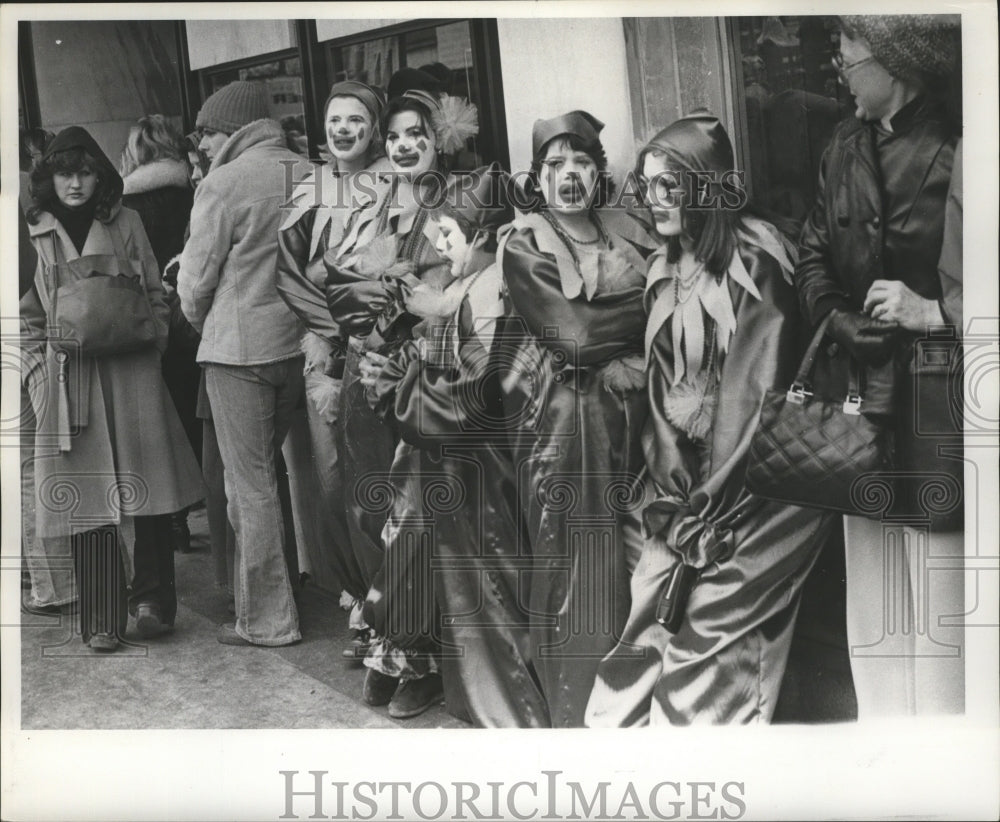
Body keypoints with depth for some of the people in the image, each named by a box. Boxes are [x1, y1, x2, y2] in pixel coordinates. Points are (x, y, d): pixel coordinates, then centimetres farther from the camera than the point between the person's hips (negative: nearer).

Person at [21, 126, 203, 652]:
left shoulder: (125, 223, 9)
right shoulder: (36, 233, 9)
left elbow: (155, 294, 12)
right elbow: (29, 318, 12)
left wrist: (150, 344, 0)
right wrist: (39, 374, 1)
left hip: (131, 373, 0)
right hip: (69, 380, 0)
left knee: (145, 489, -4)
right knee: (87, 498, 0)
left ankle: (151, 600, 8)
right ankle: (100, 621, 6)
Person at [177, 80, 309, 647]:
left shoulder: (224, 183, -12)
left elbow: (197, 281, -7)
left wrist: (203, 324, 12)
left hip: (240, 347, -6)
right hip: (297, 344, 6)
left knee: (250, 485, 2)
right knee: (269, 474, 20)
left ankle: (267, 621, 9)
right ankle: (283, 591, 30)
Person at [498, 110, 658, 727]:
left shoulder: (628, 231, 14)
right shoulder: (523, 242, 0)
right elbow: (572, 331, -12)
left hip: (633, 417, 4)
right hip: (564, 417, -4)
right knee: (577, 566, 0)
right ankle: (576, 711, 14)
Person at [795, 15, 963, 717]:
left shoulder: (961, 151, -11)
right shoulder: (846, 147, 10)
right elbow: (813, 253, 16)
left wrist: (935, 312, -19)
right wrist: (838, 318, 0)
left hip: (939, 407, -6)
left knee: (941, 612, -2)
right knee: (870, 600, 14)